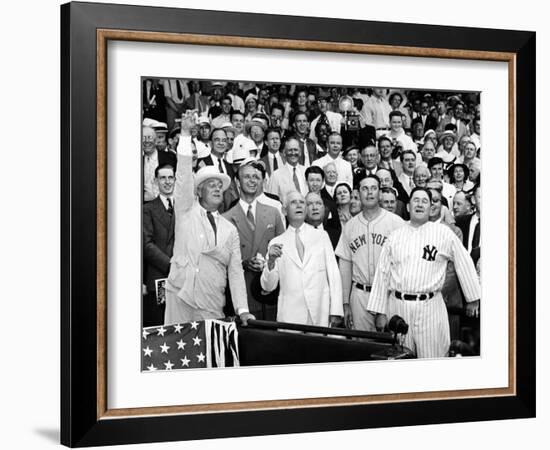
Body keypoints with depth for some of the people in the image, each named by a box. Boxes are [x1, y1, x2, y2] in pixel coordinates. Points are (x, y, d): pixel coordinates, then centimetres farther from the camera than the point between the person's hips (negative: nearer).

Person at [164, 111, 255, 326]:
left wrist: (242, 310, 0)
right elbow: (184, 175, -4)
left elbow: (236, 271, 10)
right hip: (180, 298, -2)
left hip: (212, 307, 2)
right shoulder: (187, 211, 8)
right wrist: (185, 134, -13)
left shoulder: (230, 229, 14)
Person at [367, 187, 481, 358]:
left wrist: (473, 298, 13)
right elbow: (382, 273, 9)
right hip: (398, 305, 2)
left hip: (430, 306, -2)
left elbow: (464, 264, 9)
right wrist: (380, 312, 6)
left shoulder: (443, 233, 2)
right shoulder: (395, 236, 8)